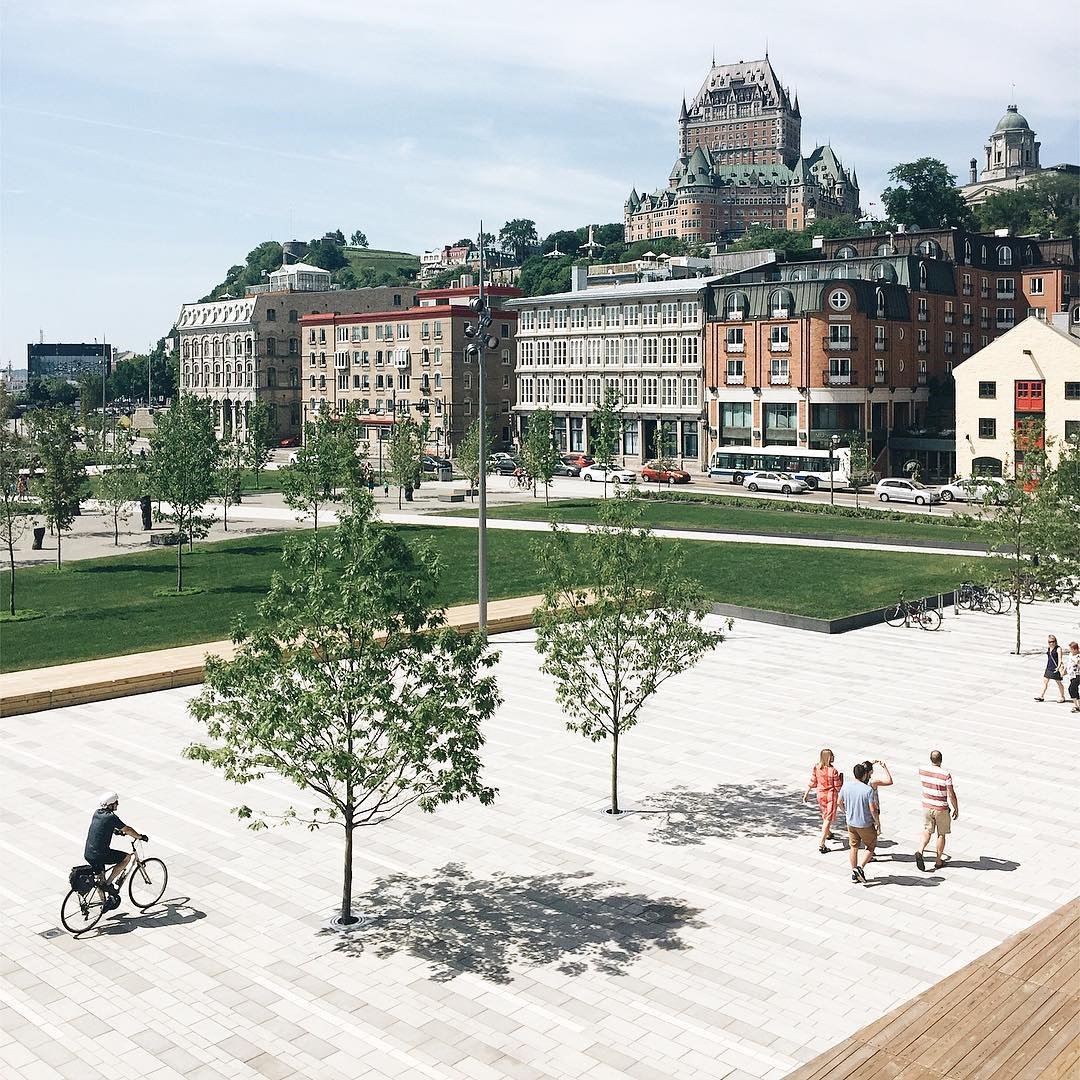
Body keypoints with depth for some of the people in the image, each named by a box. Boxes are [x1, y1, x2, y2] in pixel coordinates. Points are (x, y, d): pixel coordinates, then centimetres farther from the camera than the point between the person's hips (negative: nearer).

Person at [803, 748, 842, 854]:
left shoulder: (815, 768, -9)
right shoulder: (833, 770, -22)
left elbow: (812, 783, -2)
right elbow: (837, 787, -15)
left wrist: (806, 793, 9)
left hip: (821, 795, 5)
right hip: (831, 795, -5)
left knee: (825, 815, 28)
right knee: (828, 819, 0)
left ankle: (828, 833, 52)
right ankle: (821, 844, -6)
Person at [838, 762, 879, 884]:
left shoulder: (846, 786, -7)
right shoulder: (869, 790, -23)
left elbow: (839, 802, 6)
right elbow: (873, 809, -21)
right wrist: (877, 822, -4)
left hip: (851, 823, 5)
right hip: (866, 824, -5)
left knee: (853, 847, 18)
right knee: (871, 847, 15)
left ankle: (854, 874, 25)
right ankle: (860, 867, -1)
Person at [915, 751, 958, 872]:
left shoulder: (922, 771, -8)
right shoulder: (946, 774, -22)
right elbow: (951, 795, -18)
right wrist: (956, 809, -3)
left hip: (927, 806, 3)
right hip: (941, 809, -3)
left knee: (927, 831, 14)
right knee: (941, 834, 14)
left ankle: (920, 851, -11)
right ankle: (938, 861, 23)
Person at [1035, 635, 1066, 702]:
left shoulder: (1058, 649, -12)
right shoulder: (1048, 649, 9)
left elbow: (1060, 659, -17)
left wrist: (1058, 667, -31)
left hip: (1055, 669, -7)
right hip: (1048, 668, 7)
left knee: (1058, 682, 3)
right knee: (1045, 681, 7)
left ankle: (1062, 697, 15)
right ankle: (1041, 696, 12)